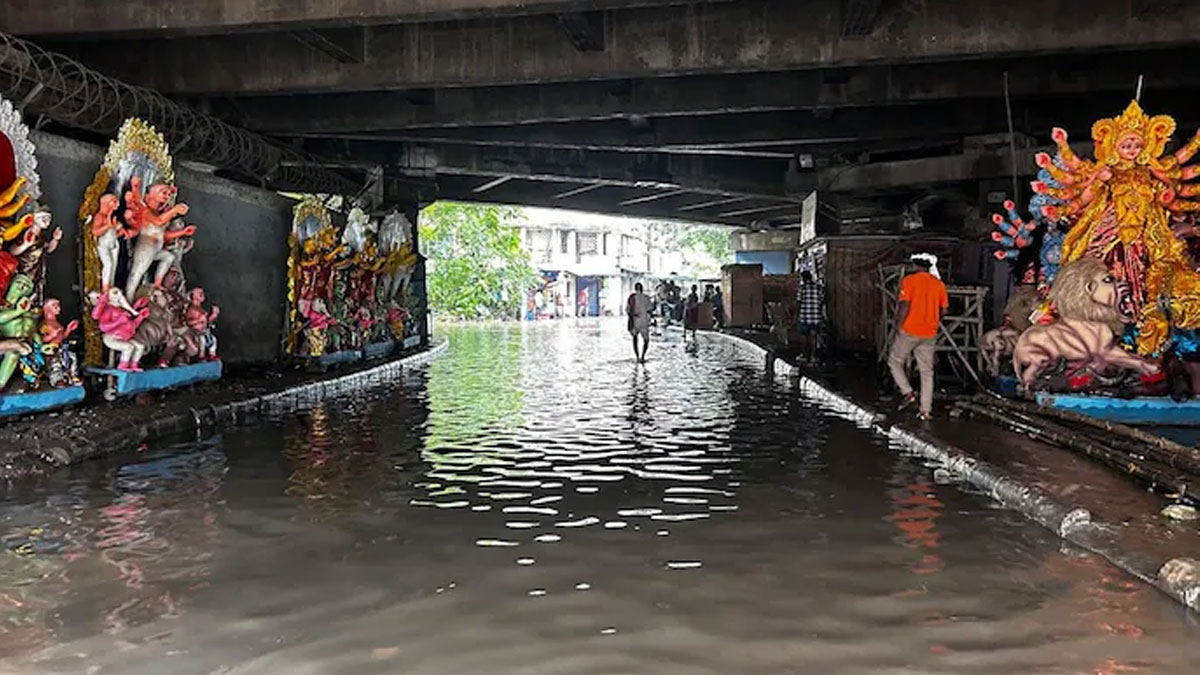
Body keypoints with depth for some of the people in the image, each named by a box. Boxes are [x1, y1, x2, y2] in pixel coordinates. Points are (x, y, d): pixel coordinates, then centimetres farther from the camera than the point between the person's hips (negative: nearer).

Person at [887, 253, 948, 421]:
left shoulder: (909, 281, -8)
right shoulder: (939, 284, 6)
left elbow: (904, 306, -15)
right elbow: (943, 309, 7)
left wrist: (898, 325, -6)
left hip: (909, 331, -4)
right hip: (929, 333, 4)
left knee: (895, 362, 14)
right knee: (927, 371, 9)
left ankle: (907, 393, -1)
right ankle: (926, 409, 8)